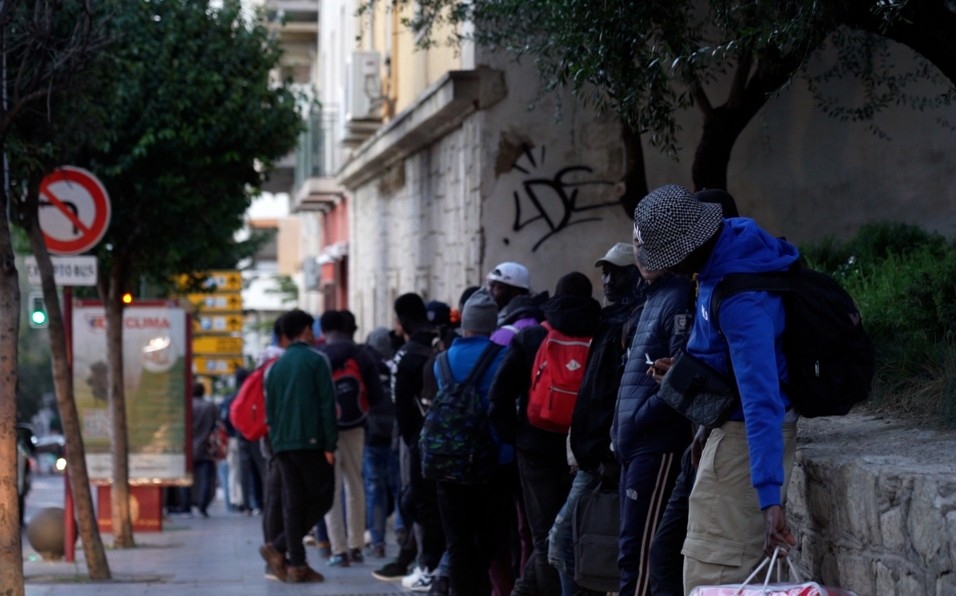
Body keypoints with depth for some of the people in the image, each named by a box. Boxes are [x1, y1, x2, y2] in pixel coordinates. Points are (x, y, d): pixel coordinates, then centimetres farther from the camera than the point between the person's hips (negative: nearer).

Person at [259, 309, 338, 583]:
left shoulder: (276, 366, 14)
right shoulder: (316, 360, -4)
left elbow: (270, 409, 15)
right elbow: (327, 405, -9)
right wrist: (330, 444, -8)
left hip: (282, 444, 6)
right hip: (310, 442, -6)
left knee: (293, 503, 6)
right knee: (321, 499, 2)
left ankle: (297, 565, -1)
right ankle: (279, 547, -7)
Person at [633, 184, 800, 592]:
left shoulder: (739, 299, -30)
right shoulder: (735, 237, 0)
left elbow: (761, 398, -36)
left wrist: (769, 495, -41)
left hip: (744, 435, -10)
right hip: (731, 426, 10)